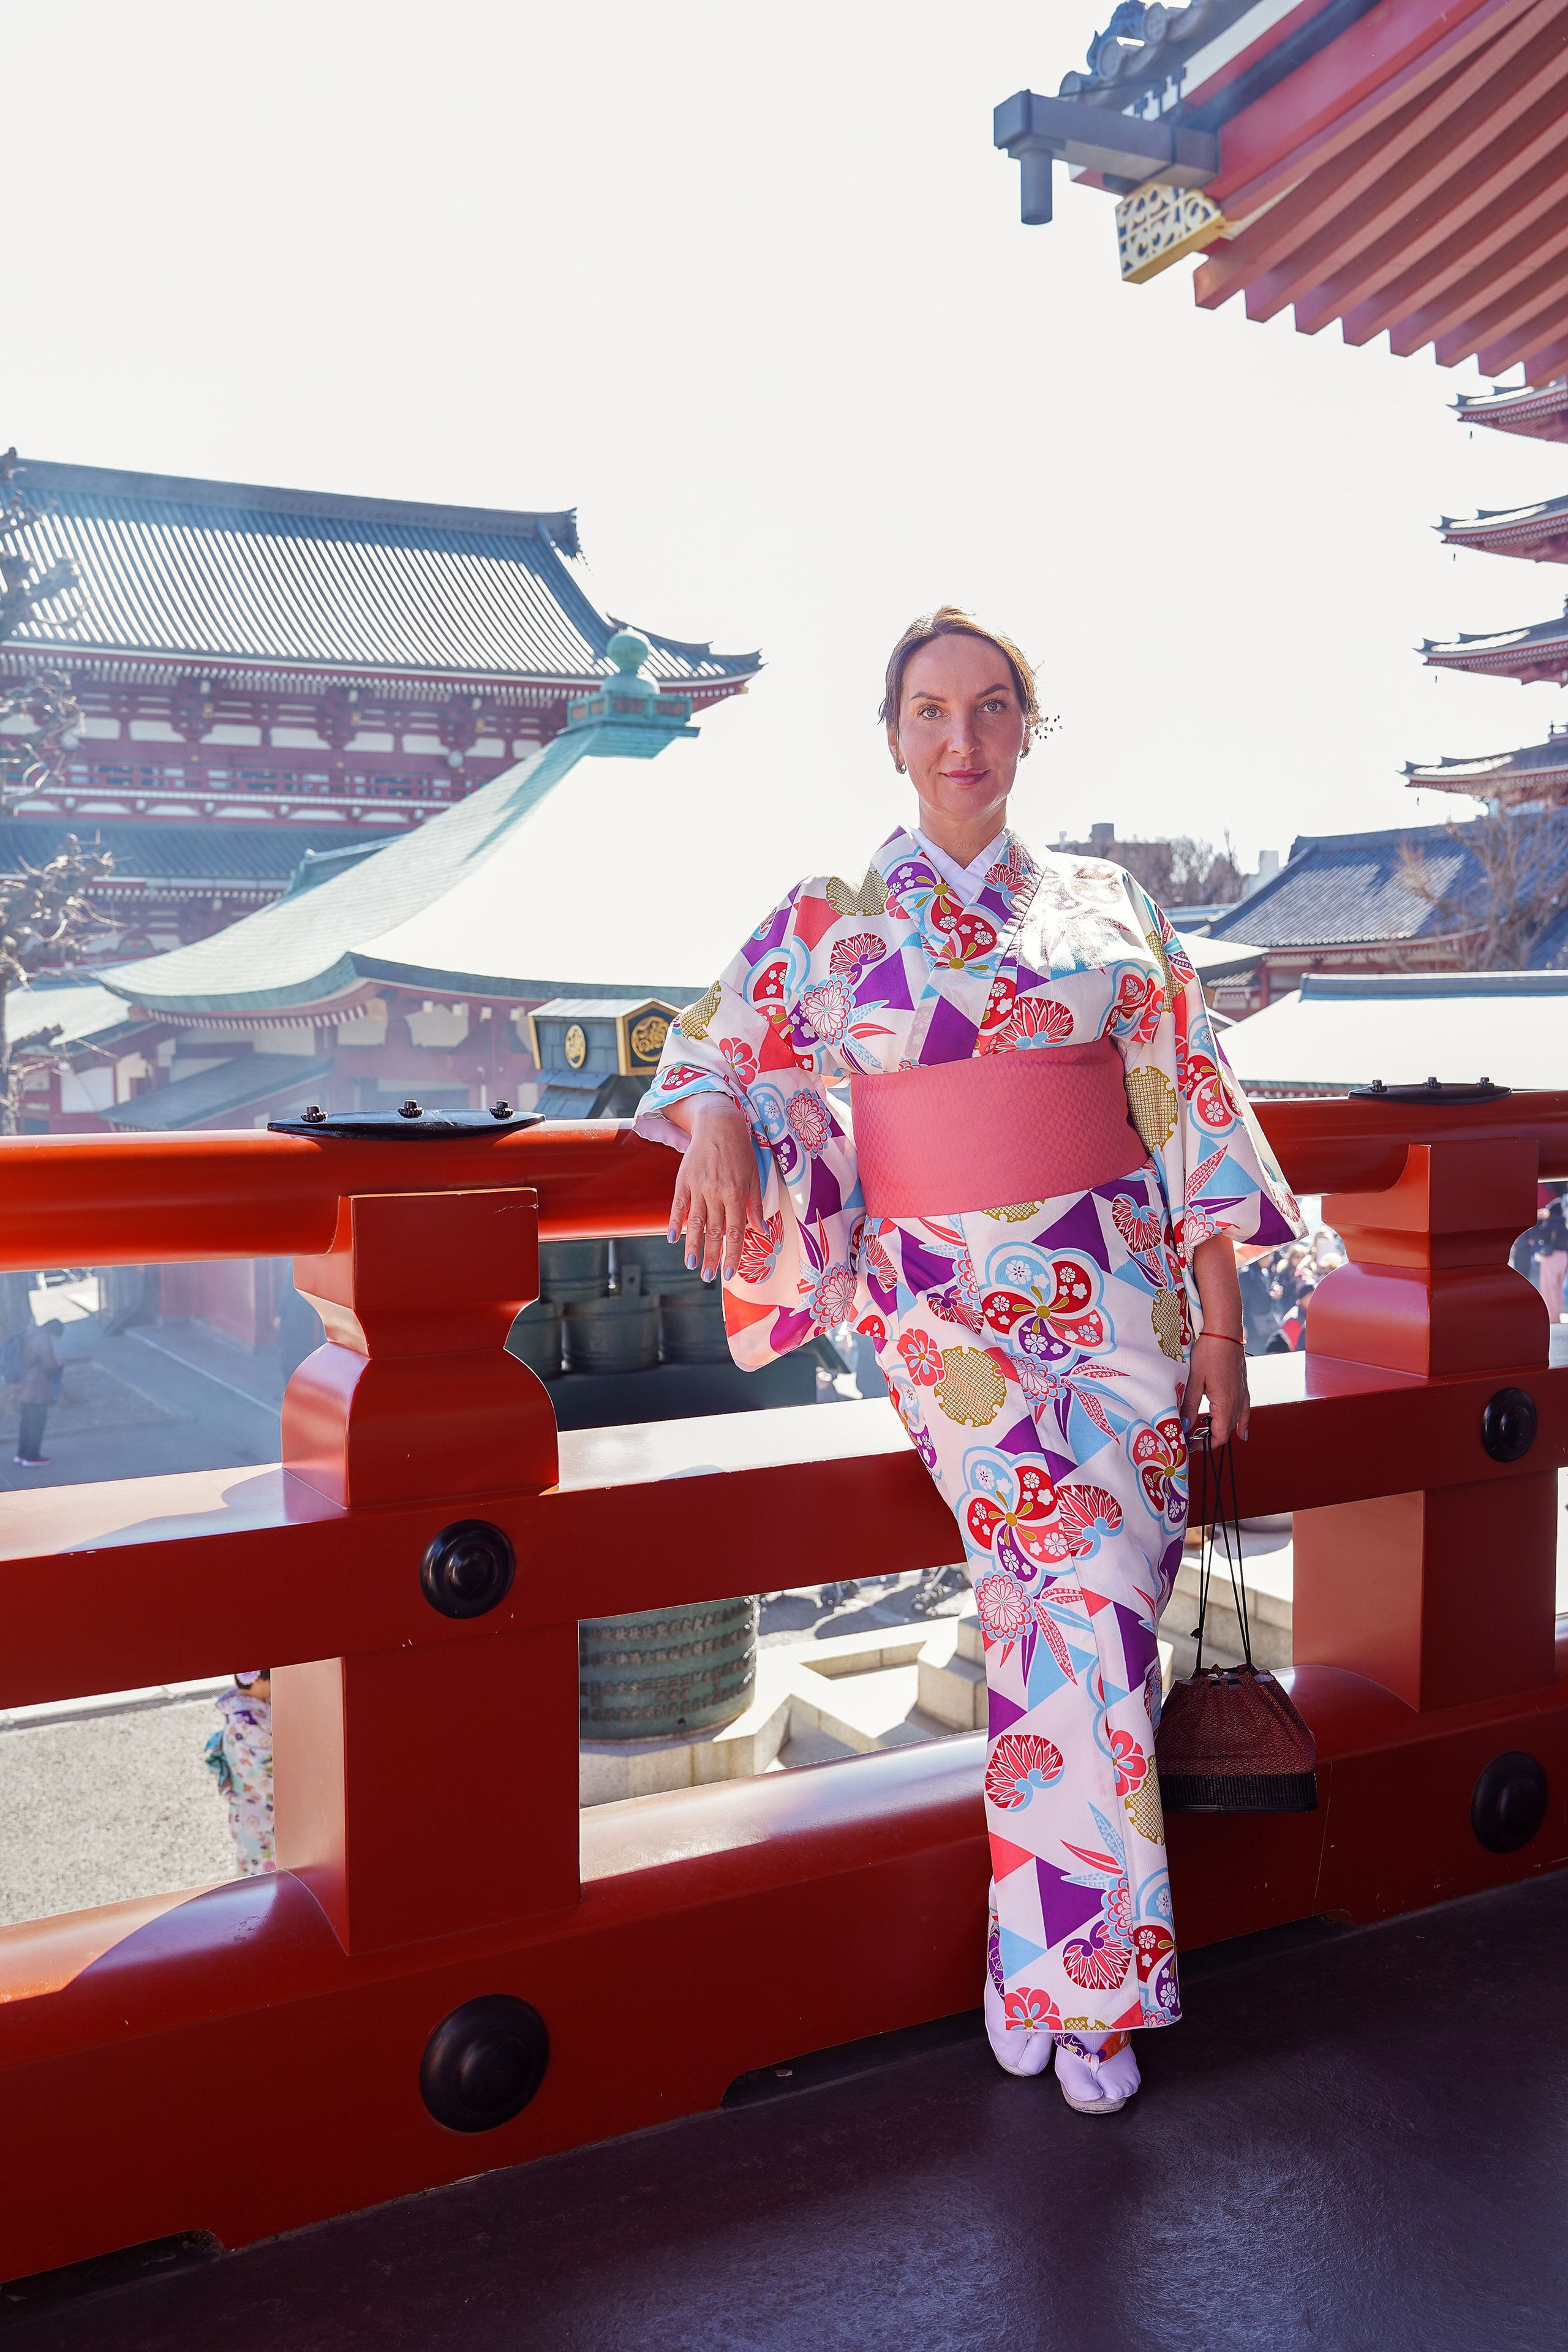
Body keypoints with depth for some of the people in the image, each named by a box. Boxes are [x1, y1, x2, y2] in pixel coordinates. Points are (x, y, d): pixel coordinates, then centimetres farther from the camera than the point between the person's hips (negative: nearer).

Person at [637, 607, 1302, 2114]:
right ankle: (1090, 1969, -3)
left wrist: (1219, 1309, 4)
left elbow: (1190, 1102, 10)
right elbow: (721, 1044, 13)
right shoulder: (828, 919, 8)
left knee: (1108, 1594, -13)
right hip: (945, 1300, -2)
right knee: (1079, 1587, -20)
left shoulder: (1106, 904, 11)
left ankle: (1054, 1977, 4)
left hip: (1115, 1283, 2)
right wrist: (717, 1122, -12)